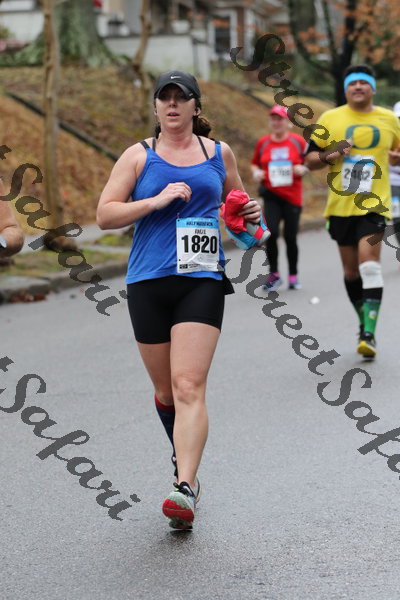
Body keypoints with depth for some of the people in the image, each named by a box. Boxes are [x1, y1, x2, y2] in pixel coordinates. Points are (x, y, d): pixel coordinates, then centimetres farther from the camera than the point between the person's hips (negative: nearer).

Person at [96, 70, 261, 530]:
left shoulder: (219, 153, 11)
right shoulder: (138, 156, 6)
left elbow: (234, 196, 30)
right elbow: (105, 215, 0)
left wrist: (250, 211, 7)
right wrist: (157, 201, -13)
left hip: (202, 280, -1)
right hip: (148, 283, 1)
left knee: (189, 388, -15)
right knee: (165, 391, 11)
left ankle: (184, 490, -24)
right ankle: (184, 458, 39)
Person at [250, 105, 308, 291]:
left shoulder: (298, 141, 2)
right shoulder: (263, 143, 6)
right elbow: (254, 163, 18)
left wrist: (302, 169, -11)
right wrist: (256, 173, -3)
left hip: (292, 197, 0)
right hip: (271, 196, 0)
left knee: (290, 237, 2)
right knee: (271, 233, -15)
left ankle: (293, 276, 19)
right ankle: (274, 274, 0)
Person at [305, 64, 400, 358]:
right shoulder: (330, 119, 5)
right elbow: (310, 160, 7)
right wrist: (328, 157, -14)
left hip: (373, 204, -2)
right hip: (340, 205, 2)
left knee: (369, 265, -16)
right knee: (351, 271, 9)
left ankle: (369, 334, -19)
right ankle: (365, 323, 28)